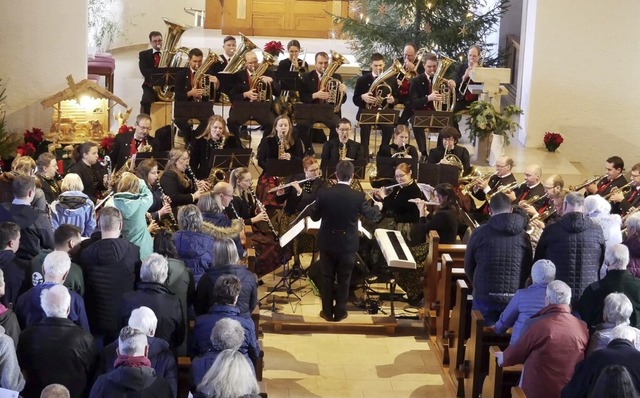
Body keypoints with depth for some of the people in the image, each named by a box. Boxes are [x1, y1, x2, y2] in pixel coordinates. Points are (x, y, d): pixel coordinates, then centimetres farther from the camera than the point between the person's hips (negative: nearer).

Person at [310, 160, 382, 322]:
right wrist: (378, 206, 22)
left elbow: (314, 216, 0)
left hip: (327, 242, 1)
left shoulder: (324, 193, -13)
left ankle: (327, 312, 20)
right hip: (348, 244, -1)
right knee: (344, 279, 13)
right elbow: (373, 216, 0)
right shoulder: (358, 197, -15)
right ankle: (339, 312, 21)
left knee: (327, 277, 14)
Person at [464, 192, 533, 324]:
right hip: (515, 298, 2)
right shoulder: (522, 234, 3)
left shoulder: (480, 232, -1)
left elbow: (468, 267, 9)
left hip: (485, 296, -2)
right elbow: (528, 268, 11)